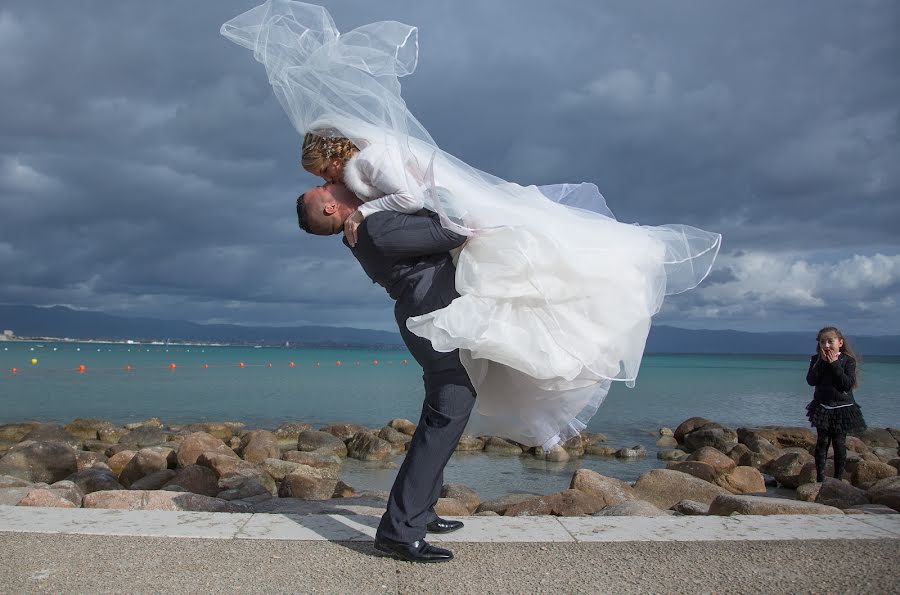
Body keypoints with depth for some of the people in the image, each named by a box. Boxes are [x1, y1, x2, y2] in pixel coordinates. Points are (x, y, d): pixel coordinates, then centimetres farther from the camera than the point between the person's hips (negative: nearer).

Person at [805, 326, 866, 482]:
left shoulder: (848, 360, -7)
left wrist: (834, 364, -21)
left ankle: (838, 478, 14)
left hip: (842, 408, -2)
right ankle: (820, 478, 8)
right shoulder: (817, 360, 0)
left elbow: (848, 384, -18)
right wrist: (822, 362, -17)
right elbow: (811, 380, -12)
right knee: (822, 442, 3)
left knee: (839, 443, 3)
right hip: (822, 408, 2)